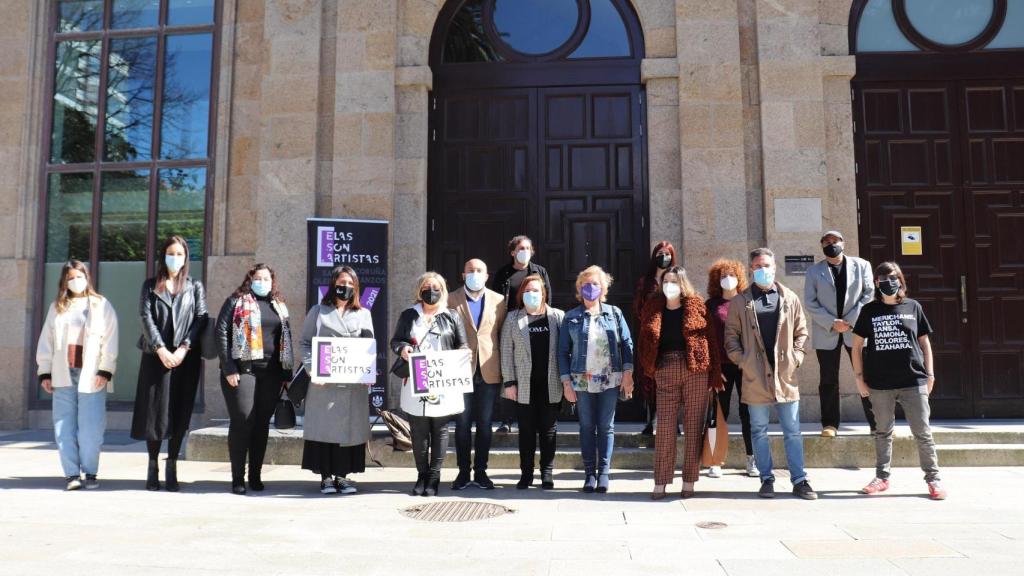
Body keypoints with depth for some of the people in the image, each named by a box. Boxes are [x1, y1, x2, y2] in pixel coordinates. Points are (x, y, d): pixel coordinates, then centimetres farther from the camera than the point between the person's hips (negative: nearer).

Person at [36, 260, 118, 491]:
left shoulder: (102, 305, 5)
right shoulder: (57, 307, 14)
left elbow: (110, 340, 0)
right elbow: (46, 340, 13)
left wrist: (105, 370, -9)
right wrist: (44, 372, 5)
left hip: (91, 374, -3)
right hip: (63, 374, 3)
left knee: (91, 426, -4)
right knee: (64, 425, 1)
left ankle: (90, 472, 6)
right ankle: (71, 474, 5)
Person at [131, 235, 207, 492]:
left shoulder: (195, 287, 12)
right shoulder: (151, 286, 12)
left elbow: (201, 319, 2)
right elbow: (146, 317, 0)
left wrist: (183, 348, -12)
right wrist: (161, 350, -13)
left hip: (186, 358, 0)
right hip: (155, 356, 0)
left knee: (179, 412, -1)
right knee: (154, 410, 0)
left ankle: (171, 468, 6)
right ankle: (153, 466, 10)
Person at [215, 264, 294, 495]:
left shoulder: (279, 306, 18)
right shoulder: (236, 302, 4)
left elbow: (286, 339, 18)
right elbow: (222, 332, -4)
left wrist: (287, 373, 11)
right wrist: (228, 369, -13)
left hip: (271, 373, 4)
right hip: (242, 370, -4)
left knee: (262, 423, 6)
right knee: (242, 421, -6)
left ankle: (256, 475, 15)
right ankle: (237, 478, 3)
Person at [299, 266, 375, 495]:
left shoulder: (363, 314, 16)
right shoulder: (318, 311, 10)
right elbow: (305, 342, 6)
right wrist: (312, 369, -9)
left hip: (355, 383, 2)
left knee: (351, 426, 1)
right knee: (324, 425, -1)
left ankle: (343, 474, 11)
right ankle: (326, 476, 8)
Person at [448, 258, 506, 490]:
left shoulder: (498, 301, 7)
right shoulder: (451, 300, 3)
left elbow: (504, 336, 8)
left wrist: (504, 370, 3)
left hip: (489, 372, 1)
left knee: (485, 424, 8)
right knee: (462, 423, 5)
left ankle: (481, 471, 18)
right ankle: (463, 472, 16)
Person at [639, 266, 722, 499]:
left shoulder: (696, 306, 2)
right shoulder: (653, 308, 7)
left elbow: (711, 339, 1)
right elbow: (646, 342, 9)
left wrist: (715, 374, -4)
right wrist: (648, 373, 3)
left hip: (695, 371, -1)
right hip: (665, 373, 1)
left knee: (694, 427, 3)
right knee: (665, 428, -1)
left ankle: (689, 482, 12)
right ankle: (660, 483, 4)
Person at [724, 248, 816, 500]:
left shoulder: (789, 298, 7)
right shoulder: (741, 301, 3)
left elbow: (801, 331, 11)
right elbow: (731, 334, 4)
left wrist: (796, 357, 0)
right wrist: (740, 359, -6)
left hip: (785, 374, 1)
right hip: (755, 375, -1)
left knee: (792, 431, 5)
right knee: (759, 431, 7)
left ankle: (799, 480, 13)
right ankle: (767, 479, 17)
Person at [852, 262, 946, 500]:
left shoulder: (913, 307, 5)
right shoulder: (869, 310, 3)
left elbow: (924, 342, 10)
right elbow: (857, 346, 7)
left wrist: (930, 374, 6)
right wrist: (859, 377, 2)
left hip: (914, 382, 0)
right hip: (880, 384, 0)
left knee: (923, 432, 3)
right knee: (883, 432, 11)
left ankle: (933, 478, 13)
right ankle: (882, 477, 21)